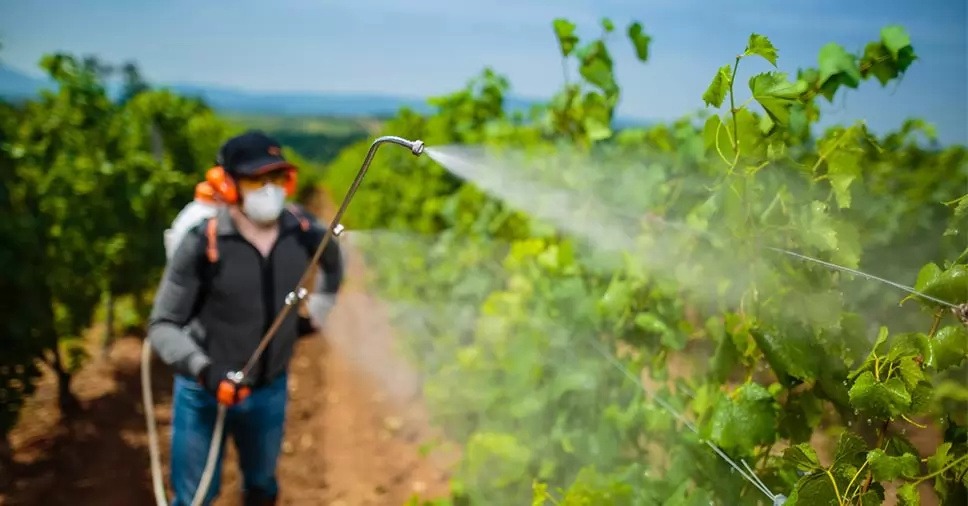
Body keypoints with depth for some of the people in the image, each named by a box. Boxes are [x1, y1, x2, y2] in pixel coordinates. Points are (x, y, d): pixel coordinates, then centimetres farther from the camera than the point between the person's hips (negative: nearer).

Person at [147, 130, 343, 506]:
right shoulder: (203, 243, -24)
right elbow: (162, 326, -19)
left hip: (270, 390, 4)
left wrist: (318, 310, 12)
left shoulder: (302, 232, -11)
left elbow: (333, 261, 14)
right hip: (204, 393, -4)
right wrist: (203, 369, -33)